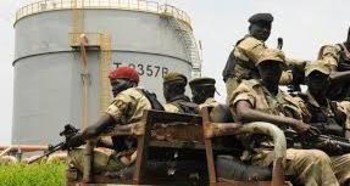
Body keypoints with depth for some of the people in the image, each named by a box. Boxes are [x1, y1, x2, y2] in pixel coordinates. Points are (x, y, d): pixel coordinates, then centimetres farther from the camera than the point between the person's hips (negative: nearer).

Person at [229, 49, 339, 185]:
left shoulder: (289, 101, 23)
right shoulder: (248, 88, 5)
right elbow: (243, 114, -18)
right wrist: (290, 122, -20)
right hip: (263, 153, -6)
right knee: (317, 158, -31)